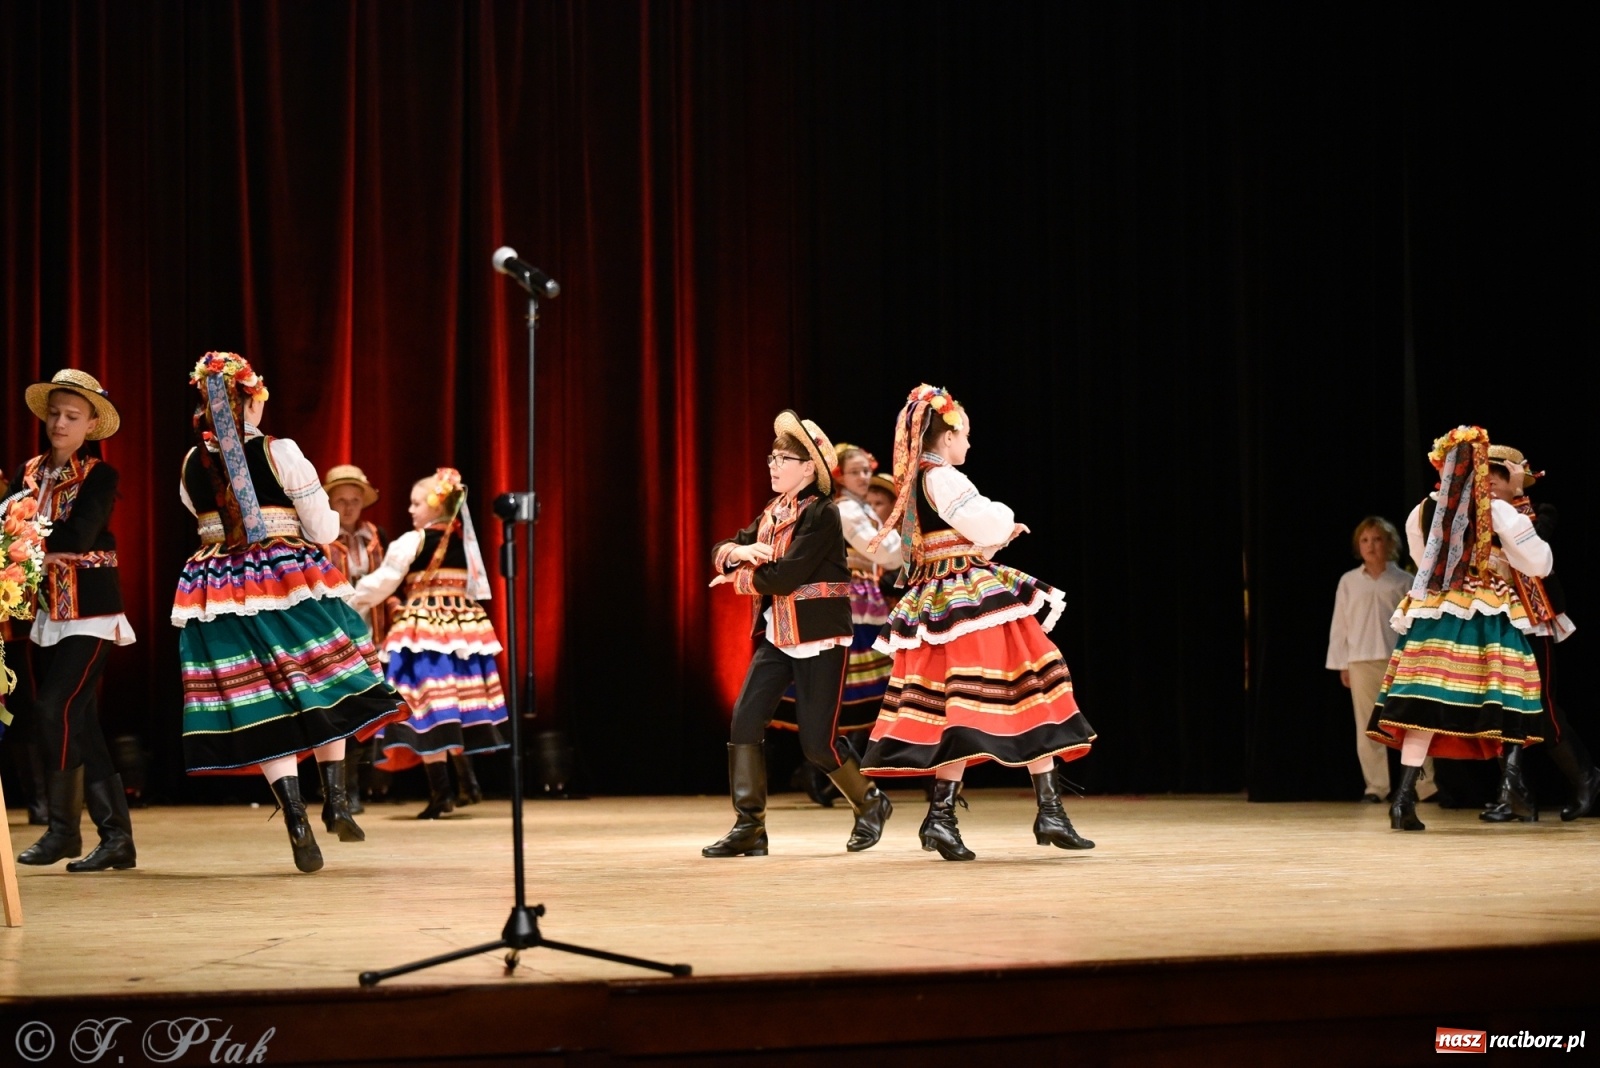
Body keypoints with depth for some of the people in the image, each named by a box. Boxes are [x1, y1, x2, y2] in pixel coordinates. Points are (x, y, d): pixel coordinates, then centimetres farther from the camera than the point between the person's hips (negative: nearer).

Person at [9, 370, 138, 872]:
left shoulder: (99, 476, -5)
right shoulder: (29, 472, 11)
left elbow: (78, 536, -18)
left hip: (89, 610, -6)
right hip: (46, 609, 6)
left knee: (57, 708, -14)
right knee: (78, 722, 5)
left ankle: (62, 827, -2)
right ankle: (116, 836, 9)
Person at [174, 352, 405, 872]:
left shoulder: (192, 465, 4)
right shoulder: (279, 453, -8)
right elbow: (323, 529, -4)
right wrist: (324, 518, 18)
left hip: (219, 588, 3)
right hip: (291, 581, -3)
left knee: (262, 710, 3)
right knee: (322, 692, 16)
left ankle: (297, 821, -6)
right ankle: (336, 803, 16)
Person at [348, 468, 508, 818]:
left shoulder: (413, 541, -7)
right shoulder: (465, 539, 11)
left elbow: (383, 581, -4)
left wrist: (349, 604, 9)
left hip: (423, 629, -7)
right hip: (463, 627, 7)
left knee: (427, 708, -7)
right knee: (457, 704, 10)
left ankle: (440, 793, -12)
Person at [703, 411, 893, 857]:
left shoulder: (822, 514, -14)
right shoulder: (772, 513, 11)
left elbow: (784, 576, -23)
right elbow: (721, 551, 8)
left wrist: (737, 578, -7)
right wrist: (740, 551, -16)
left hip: (820, 639, -7)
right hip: (775, 636, 7)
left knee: (817, 742, -4)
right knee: (744, 722, -7)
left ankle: (870, 804, 23)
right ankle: (749, 826, -1)